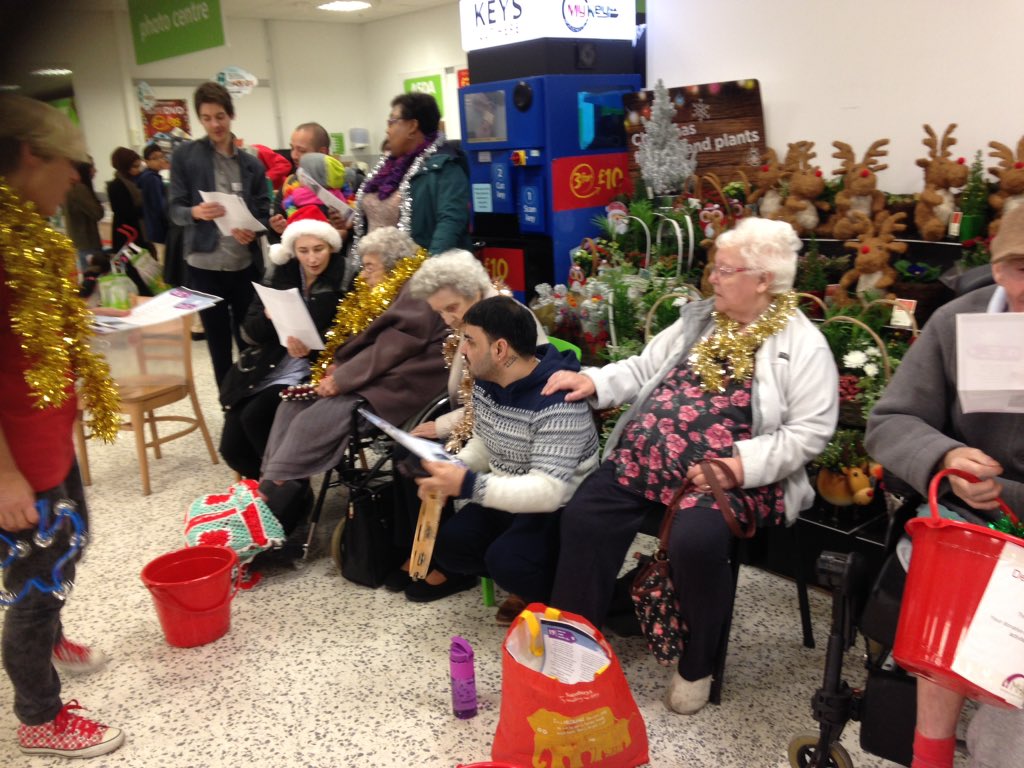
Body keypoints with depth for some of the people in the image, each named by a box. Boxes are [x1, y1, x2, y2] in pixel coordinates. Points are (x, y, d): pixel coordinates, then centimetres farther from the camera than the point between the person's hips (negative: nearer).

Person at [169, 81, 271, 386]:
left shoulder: (252, 164, 7)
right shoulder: (184, 156, 2)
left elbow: (264, 213, 8)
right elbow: (175, 209, 0)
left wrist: (253, 232, -14)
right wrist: (196, 212, -22)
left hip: (246, 265, 1)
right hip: (204, 265, -1)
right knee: (218, 343, 8)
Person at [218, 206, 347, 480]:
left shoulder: (342, 284, -7)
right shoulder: (282, 275, 5)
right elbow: (249, 333, 3)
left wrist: (310, 351, -27)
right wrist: (268, 317, -19)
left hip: (311, 371, -5)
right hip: (265, 368, 5)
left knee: (254, 415, -26)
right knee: (231, 448, -7)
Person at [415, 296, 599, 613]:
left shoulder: (556, 402, -30)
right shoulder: (486, 381, -2)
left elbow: (548, 492, -35)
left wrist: (469, 485, -39)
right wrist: (452, 470, -10)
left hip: (559, 509, -8)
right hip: (507, 497, 8)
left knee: (507, 560, -29)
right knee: (449, 545, -8)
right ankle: (529, 584, 14)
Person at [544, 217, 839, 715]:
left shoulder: (802, 346, -2)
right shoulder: (698, 318, 15)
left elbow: (809, 431, -7)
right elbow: (644, 369, 18)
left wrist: (743, 464, -20)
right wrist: (594, 382, -1)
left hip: (728, 477, -5)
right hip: (644, 458, 5)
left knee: (696, 540, -32)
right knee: (582, 519, -13)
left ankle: (697, 665, -3)